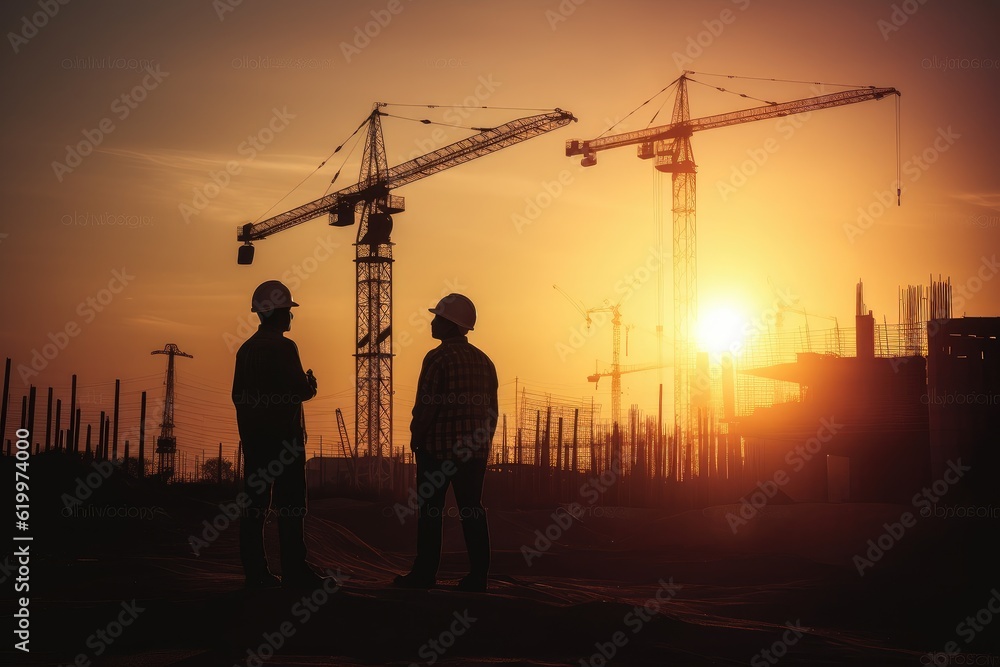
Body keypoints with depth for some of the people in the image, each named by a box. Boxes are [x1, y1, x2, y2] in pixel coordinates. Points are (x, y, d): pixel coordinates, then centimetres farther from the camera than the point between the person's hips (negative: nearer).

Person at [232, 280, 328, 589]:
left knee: (254, 503, 6)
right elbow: (300, 390, -15)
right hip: (284, 436, -7)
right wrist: (311, 385, 5)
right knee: (290, 505, -4)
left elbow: (238, 395, 14)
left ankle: (255, 571, 7)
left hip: (253, 436, 7)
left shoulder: (246, 349, 11)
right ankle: (294, 572, -5)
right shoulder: (284, 347, -12)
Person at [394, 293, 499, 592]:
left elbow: (425, 406, -15)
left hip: (438, 448, -6)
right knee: (472, 511, 7)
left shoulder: (437, 358, -12)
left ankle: (425, 573, 3)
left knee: (430, 511, 1)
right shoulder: (483, 360, 10)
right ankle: (478, 575, 5)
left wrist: (415, 439, -4)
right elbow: (491, 409, 13)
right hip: (475, 451, 6)